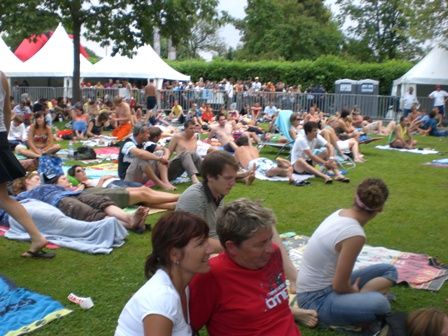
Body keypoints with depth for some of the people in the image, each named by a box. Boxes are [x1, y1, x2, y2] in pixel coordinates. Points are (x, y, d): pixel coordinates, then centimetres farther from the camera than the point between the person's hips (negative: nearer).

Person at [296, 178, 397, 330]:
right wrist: (355, 292, 1)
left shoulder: (340, 213, -1)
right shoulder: (355, 235, -27)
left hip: (326, 284, 9)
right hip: (316, 299, -9)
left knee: (389, 270, 8)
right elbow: (339, 286, -20)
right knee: (379, 304, -33)